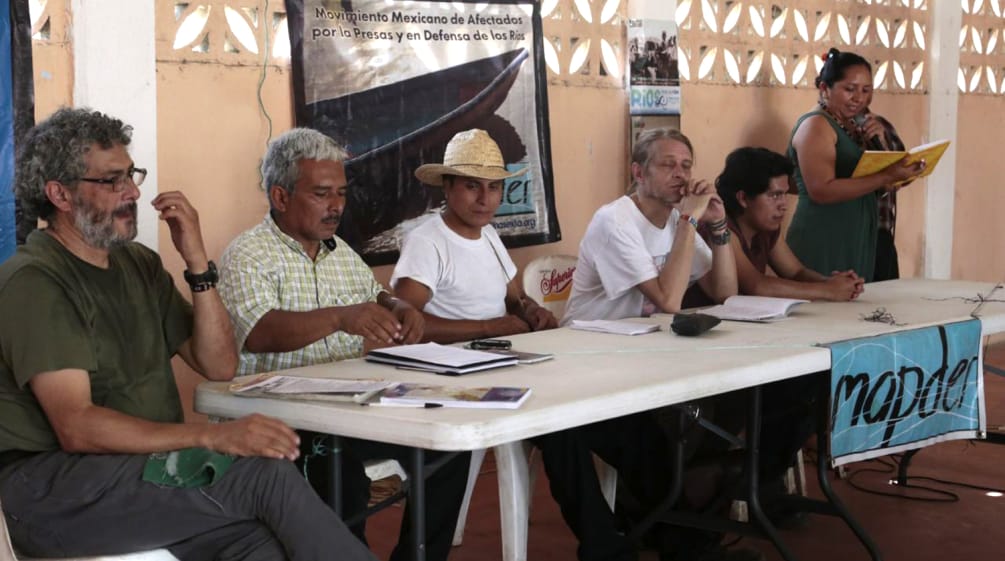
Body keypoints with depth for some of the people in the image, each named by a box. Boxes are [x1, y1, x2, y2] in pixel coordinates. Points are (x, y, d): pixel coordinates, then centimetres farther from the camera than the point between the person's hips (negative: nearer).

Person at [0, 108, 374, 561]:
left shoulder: (139, 264, 14)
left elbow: (219, 366, 10)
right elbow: (75, 427, -20)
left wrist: (197, 261, -2)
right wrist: (212, 436, -30)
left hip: (146, 465, 6)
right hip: (50, 487, -6)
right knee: (266, 473, -26)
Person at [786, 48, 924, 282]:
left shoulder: (853, 126, 15)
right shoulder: (816, 125, -10)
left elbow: (884, 187, 13)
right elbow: (821, 191, -23)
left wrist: (879, 140, -1)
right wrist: (885, 177, -25)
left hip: (857, 244, 8)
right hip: (822, 246, -8)